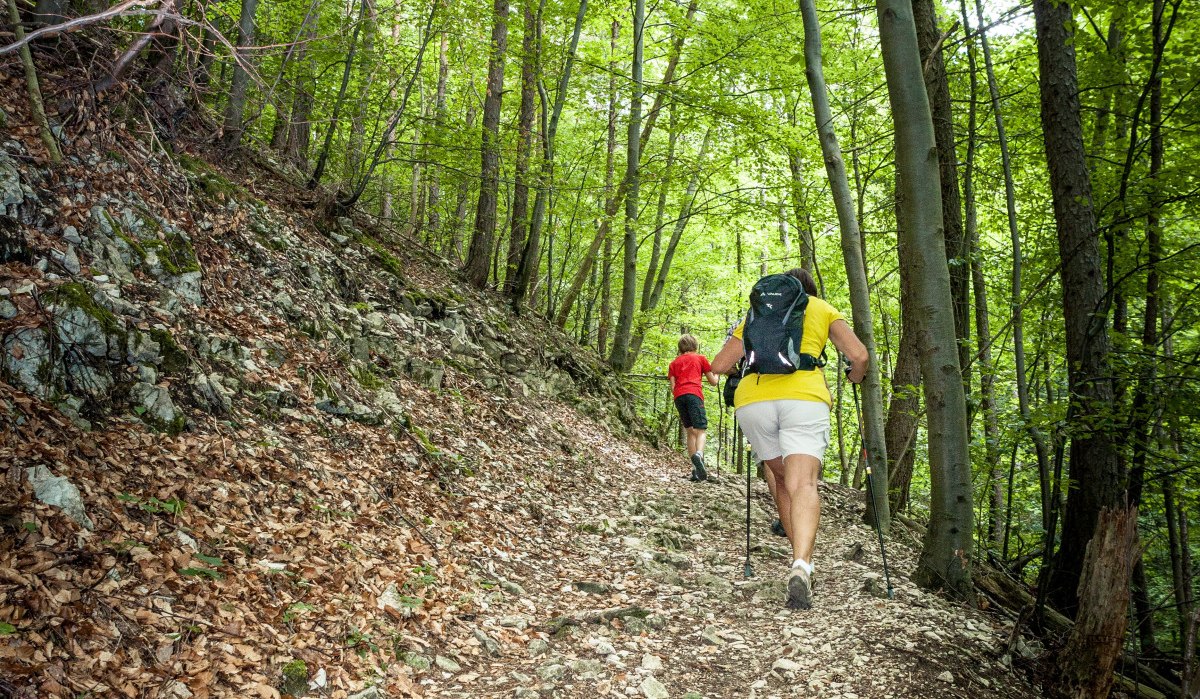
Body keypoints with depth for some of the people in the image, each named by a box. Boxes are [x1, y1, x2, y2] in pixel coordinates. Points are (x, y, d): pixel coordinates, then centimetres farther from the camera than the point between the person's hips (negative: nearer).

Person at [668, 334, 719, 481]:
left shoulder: (674, 363, 25)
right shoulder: (701, 358, 18)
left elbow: (673, 387, 15)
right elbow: (713, 382, 19)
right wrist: (716, 374, 41)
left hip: (678, 396, 3)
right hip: (694, 394, -3)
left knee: (691, 431, 11)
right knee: (700, 430, -9)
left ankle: (695, 469, 0)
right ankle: (698, 455, -41)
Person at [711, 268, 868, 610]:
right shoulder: (824, 310, 23)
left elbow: (719, 365, 23)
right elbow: (859, 355, 10)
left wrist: (738, 362, 45)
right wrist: (856, 377, 32)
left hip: (753, 400, 2)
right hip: (804, 398, -2)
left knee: (780, 474, 21)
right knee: (803, 484, -13)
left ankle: (801, 558, 20)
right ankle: (801, 566, -36)